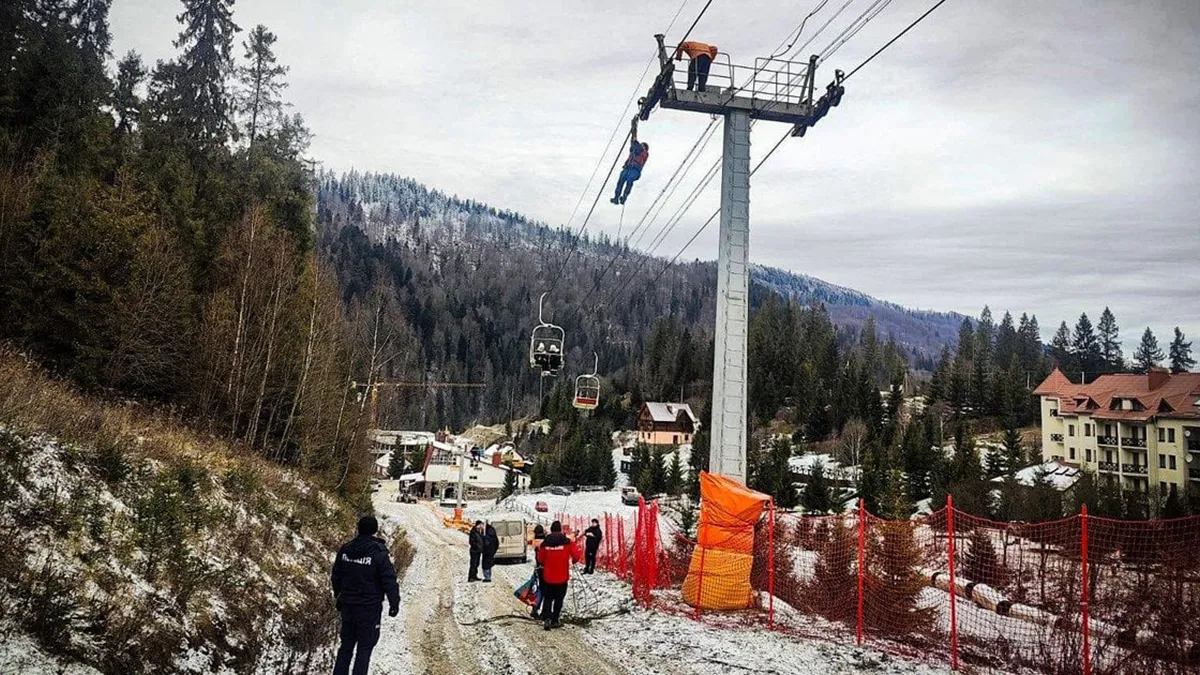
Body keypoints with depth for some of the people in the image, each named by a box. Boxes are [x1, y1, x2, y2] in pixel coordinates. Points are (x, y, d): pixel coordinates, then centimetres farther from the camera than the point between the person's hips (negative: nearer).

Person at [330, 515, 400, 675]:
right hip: (369, 608, -5)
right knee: (364, 647, 4)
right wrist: (394, 603, -4)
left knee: (346, 645, 17)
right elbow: (389, 581, -14)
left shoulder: (345, 549, 1)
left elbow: (335, 576, 13)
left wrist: (338, 596, 28)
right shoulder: (378, 553, -16)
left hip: (347, 606, 5)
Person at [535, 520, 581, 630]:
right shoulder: (567, 542, -10)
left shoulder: (545, 543, -5)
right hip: (562, 577, -1)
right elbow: (576, 555, -10)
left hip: (548, 577, 2)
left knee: (548, 598, 14)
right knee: (558, 599, 12)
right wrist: (574, 560, 13)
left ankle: (546, 617, -5)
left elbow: (540, 559, 3)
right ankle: (554, 621, 14)